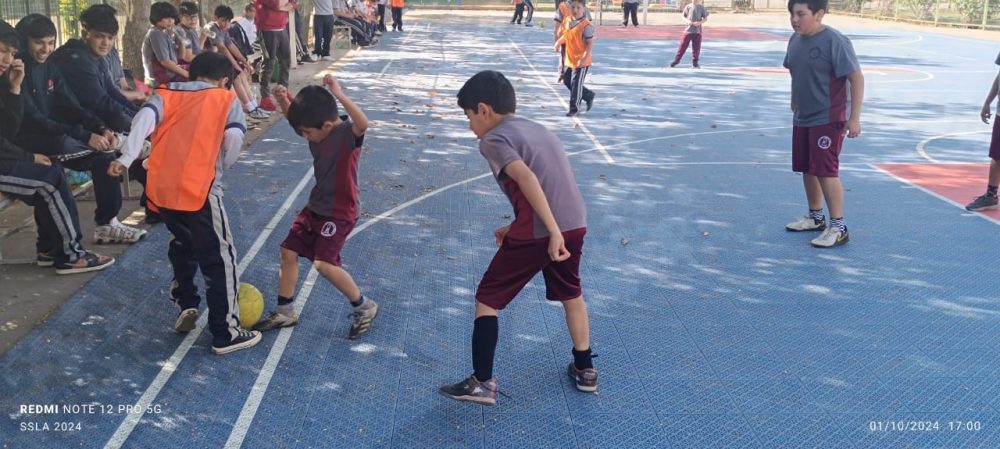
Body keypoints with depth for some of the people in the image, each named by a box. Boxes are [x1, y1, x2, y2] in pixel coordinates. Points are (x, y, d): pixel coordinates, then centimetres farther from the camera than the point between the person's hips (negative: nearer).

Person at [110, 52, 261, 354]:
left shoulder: (166, 94, 18)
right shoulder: (227, 99, 10)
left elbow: (145, 118, -2)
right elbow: (234, 137, -6)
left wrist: (126, 158, -12)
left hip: (160, 189, 5)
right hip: (198, 190, -5)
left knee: (182, 244, 30)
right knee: (219, 259, 5)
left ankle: (186, 306, 35)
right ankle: (226, 334, 8)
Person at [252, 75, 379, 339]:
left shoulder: (347, 133, -22)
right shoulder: (317, 130, 0)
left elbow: (363, 124, -46)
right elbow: (294, 118, 18)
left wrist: (339, 95, -48)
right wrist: (283, 100, -1)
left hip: (339, 213, -9)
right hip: (316, 207, 9)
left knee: (324, 263, -19)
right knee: (288, 251, 12)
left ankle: (365, 308, 2)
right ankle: (284, 312, 28)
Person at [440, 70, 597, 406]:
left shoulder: (494, 139, -2)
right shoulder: (537, 129, 22)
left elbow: (526, 178, -19)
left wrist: (553, 232, -24)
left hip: (538, 233, -7)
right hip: (575, 225, 7)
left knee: (487, 300, 9)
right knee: (571, 295, 30)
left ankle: (482, 383, 10)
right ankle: (585, 370, 40)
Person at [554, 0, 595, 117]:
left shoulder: (586, 25, -18)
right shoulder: (569, 22, 5)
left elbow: (590, 43, -20)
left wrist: (584, 59, -27)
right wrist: (559, 42, 6)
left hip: (581, 62, -8)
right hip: (570, 60, 8)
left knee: (576, 84, -1)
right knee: (567, 81, 16)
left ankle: (574, 108, 14)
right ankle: (588, 95, 32)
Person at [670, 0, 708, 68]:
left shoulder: (701, 7, 0)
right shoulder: (688, 7, 2)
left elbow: (705, 18, 4)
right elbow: (683, 16, 8)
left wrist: (699, 23, -14)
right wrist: (687, 21, -12)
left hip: (697, 31, 0)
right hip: (687, 29, 0)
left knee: (696, 48, 2)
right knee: (682, 45, 2)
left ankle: (695, 63, 14)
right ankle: (676, 60, 15)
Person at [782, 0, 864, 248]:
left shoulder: (835, 41, -18)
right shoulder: (795, 40, 4)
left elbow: (856, 78, -16)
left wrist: (854, 118, -18)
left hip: (827, 120, -7)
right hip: (801, 119, 8)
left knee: (826, 171, -7)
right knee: (808, 170, 15)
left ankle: (838, 227, 3)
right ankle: (815, 217, 31)